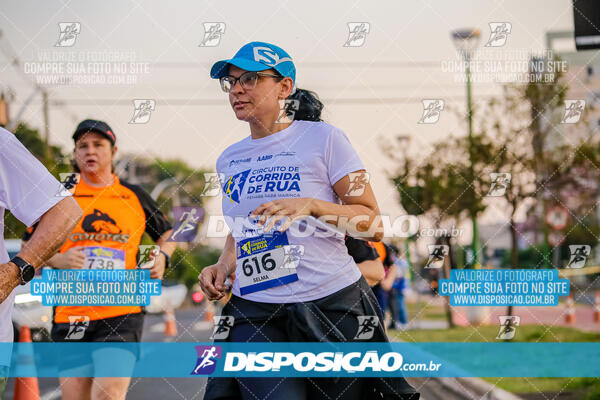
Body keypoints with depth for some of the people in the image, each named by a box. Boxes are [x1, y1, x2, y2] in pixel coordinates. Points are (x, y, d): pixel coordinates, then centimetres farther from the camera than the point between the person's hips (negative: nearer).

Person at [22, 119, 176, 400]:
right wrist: (58, 260, -11)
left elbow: (166, 233, 24)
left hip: (122, 314, -1)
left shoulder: (135, 197, 9)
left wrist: (162, 256, 3)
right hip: (70, 313, 1)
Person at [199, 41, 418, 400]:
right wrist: (223, 266, 8)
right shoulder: (229, 160, 13)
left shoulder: (323, 138, -2)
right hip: (254, 313, 3)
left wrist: (311, 205, -19)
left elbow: (374, 225, -5)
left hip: (333, 304, -3)